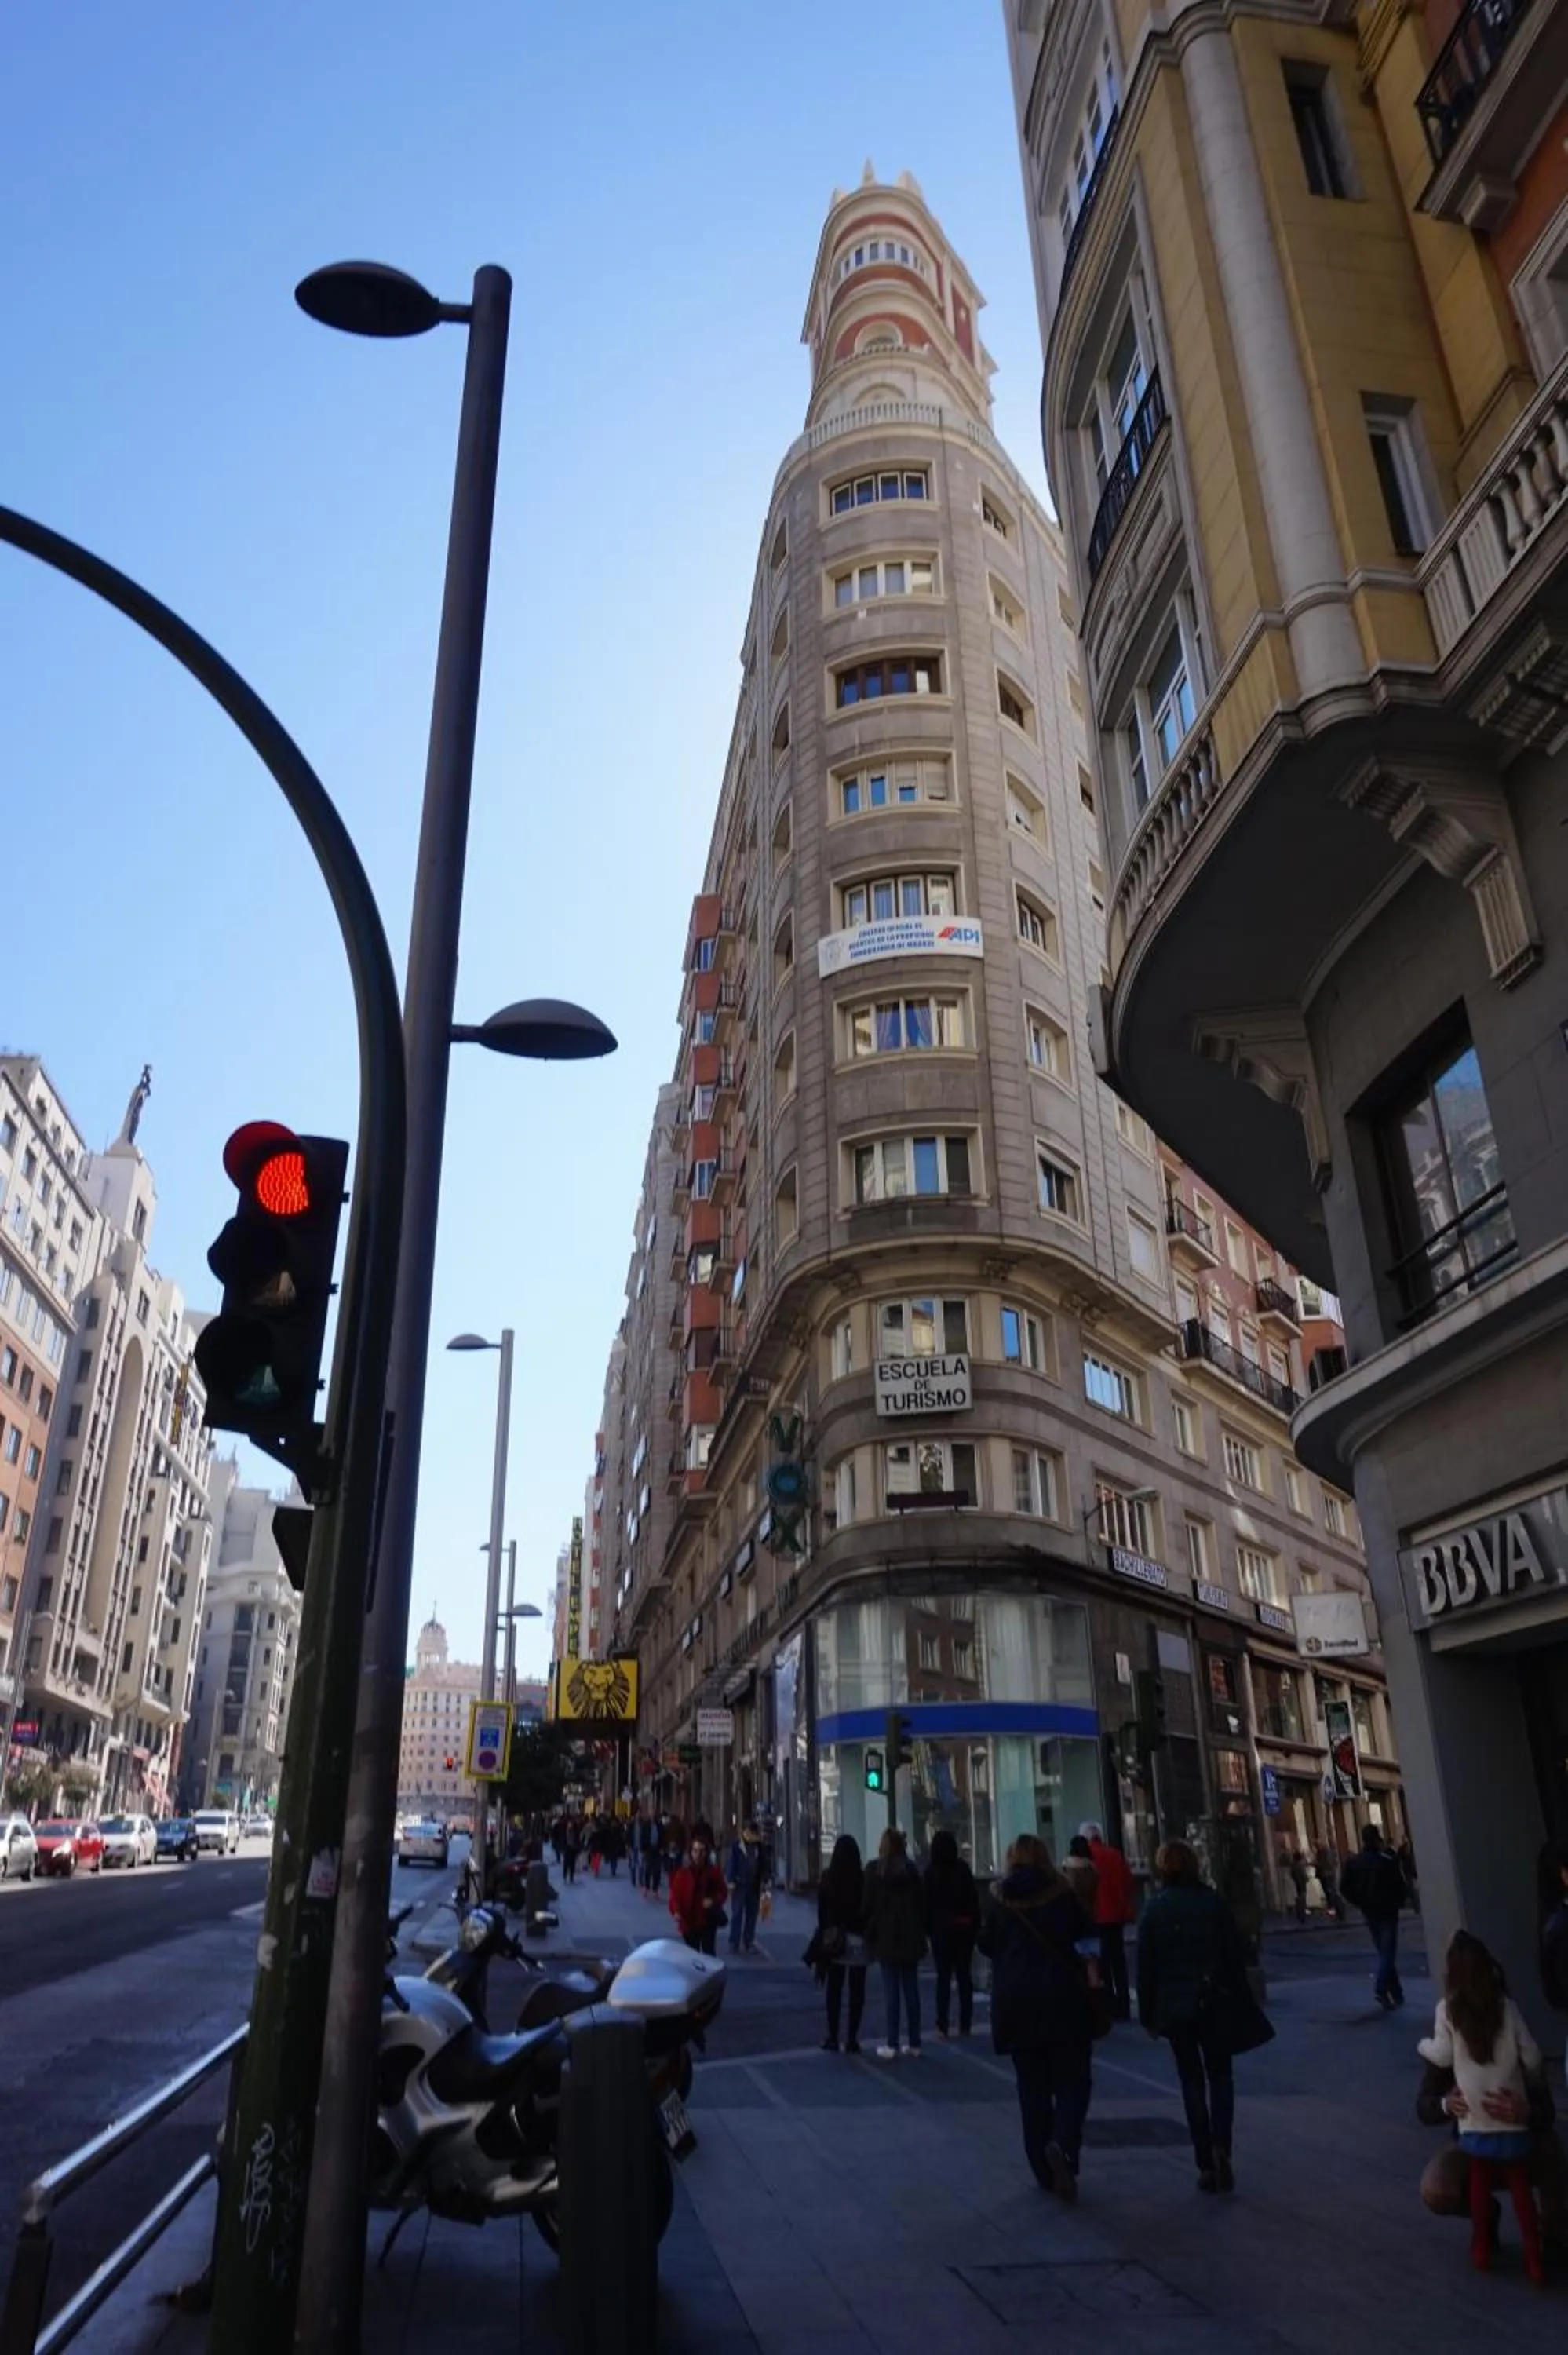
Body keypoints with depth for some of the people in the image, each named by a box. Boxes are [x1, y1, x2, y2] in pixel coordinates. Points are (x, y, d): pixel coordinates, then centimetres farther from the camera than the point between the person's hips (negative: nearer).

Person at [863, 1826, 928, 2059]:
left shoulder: (875, 1871, -7)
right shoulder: (912, 1871, 1)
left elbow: (869, 1906, -6)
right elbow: (922, 1904, 4)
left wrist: (869, 1936, 2)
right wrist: (920, 1933, 11)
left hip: (886, 1937, -3)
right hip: (910, 1937, 3)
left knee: (891, 1991, 1)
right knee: (911, 1989, 8)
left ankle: (892, 2045, 2)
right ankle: (914, 2044, 12)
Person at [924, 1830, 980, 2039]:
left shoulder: (931, 1871, -6)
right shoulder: (963, 1868, -2)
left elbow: (927, 1901, -6)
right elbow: (974, 1898, -1)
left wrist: (927, 1927, -1)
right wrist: (976, 1924, 4)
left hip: (941, 1928, -2)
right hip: (964, 1927, 2)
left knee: (944, 1976, 2)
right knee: (964, 1975, 9)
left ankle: (943, 2026, -3)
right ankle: (965, 2025, 10)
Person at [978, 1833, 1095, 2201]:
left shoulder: (998, 1899, -2)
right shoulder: (1065, 1895, -6)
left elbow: (986, 1945, 5)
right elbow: (1088, 1938, 2)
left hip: (1015, 2002, 2)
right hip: (1063, 1999, -2)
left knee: (1032, 2087, 12)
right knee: (1072, 2081, 6)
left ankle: (1045, 2170, 14)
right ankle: (1062, 2144, -18)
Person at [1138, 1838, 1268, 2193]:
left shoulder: (1154, 1908, -4)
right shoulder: (1213, 1901, -4)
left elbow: (1146, 1965, -4)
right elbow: (1235, 1955, -3)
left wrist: (1148, 2014, 3)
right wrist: (1241, 2002, 6)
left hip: (1174, 2006, 0)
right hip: (1215, 2003, 0)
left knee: (1192, 2081, 9)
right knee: (1220, 2076, 14)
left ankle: (1206, 2165, 7)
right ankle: (1221, 2149, -6)